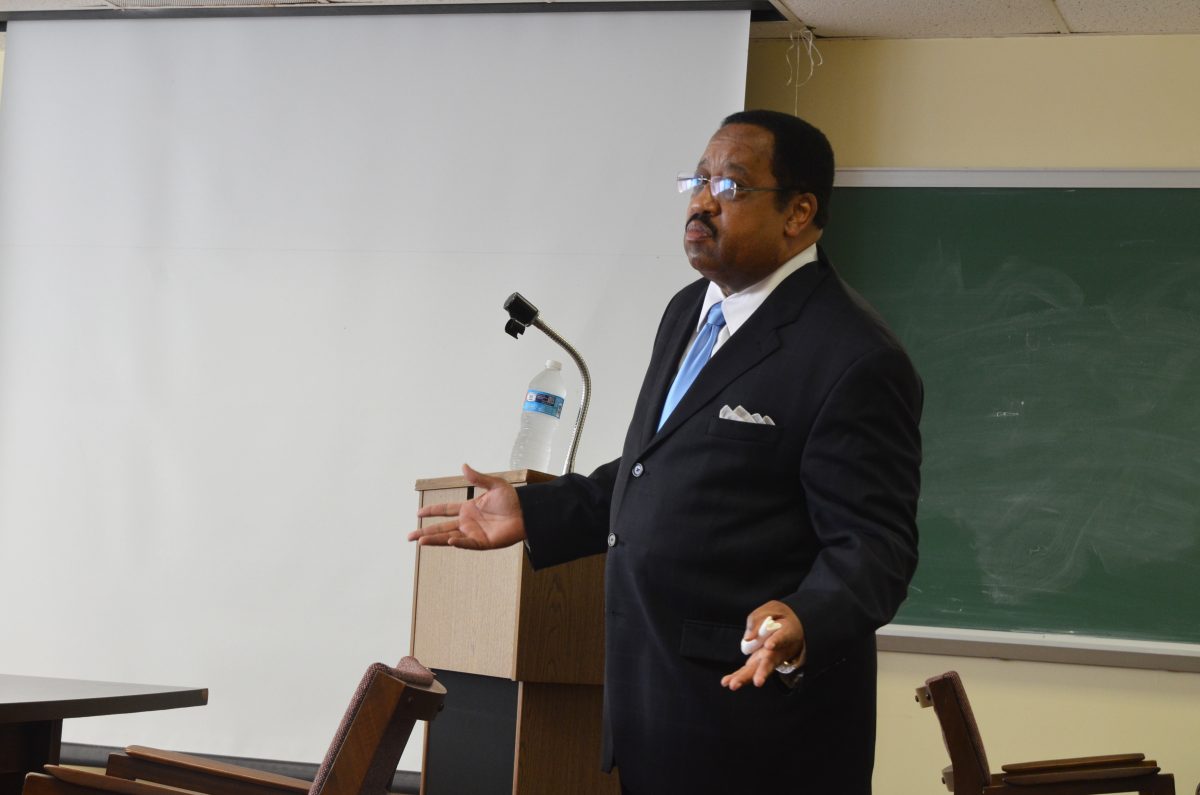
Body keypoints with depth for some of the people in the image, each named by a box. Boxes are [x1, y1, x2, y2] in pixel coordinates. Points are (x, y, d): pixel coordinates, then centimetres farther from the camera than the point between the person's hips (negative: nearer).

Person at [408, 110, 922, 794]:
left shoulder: (855, 360, -16)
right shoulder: (690, 311, 11)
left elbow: (872, 546, -17)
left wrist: (804, 626, -34)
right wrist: (533, 513, 13)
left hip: (755, 697, -8)